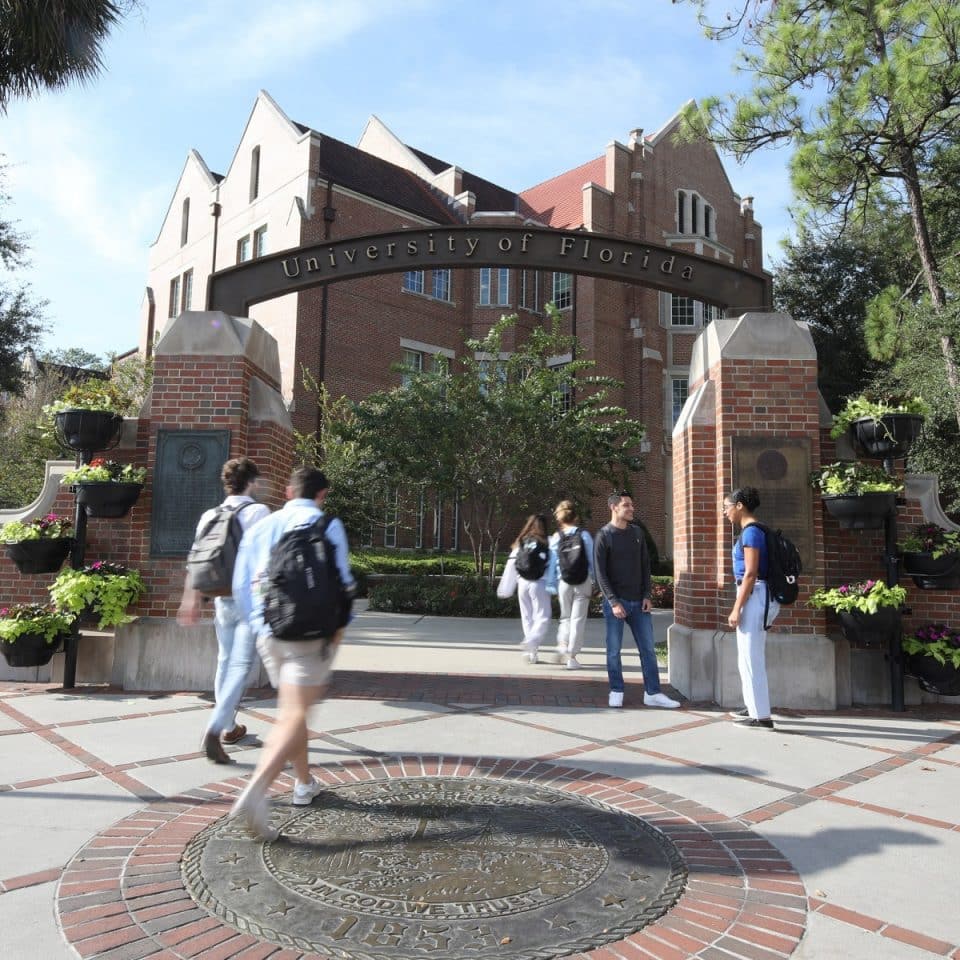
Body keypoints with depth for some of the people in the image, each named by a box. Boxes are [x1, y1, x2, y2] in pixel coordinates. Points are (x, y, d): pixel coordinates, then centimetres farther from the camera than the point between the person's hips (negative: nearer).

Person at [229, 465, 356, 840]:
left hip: (269, 633, 6)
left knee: (290, 709, 21)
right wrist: (339, 626, 4)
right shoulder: (327, 526, -3)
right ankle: (255, 792, -23)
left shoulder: (260, 527, 11)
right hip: (311, 633, -5)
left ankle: (305, 784, 34)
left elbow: (241, 586, 12)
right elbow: (340, 580, -8)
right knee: (294, 716, -6)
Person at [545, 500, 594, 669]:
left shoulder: (556, 538, -1)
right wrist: (596, 580, 7)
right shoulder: (584, 535, -5)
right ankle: (572, 656, 5)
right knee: (578, 618, 5)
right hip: (583, 582, -1)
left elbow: (552, 563, 2)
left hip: (563, 582, 2)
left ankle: (562, 644, 3)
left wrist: (551, 585, 8)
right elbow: (592, 560, -2)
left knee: (565, 616, 21)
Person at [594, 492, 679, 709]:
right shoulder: (604, 536, -5)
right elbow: (600, 573, -9)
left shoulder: (637, 532, 9)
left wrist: (647, 596, 1)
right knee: (614, 650, 2)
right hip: (615, 602, -4)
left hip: (638, 601, 4)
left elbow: (645, 566, 11)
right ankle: (616, 692, 15)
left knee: (648, 648, 5)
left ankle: (652, 693, 13)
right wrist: (613, 602, -15)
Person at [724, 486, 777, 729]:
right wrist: (740, 606, 22)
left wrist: (736, 609, -19)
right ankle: (754, 707, 29)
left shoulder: (751, 531, -16)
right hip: (754, 597, 10)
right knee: (749, 655, 19)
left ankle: (761, 716, 1)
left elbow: (751, 574, -20)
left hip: (754, 597, -10)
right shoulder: (750, 531, 14)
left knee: (751, 657, -5)